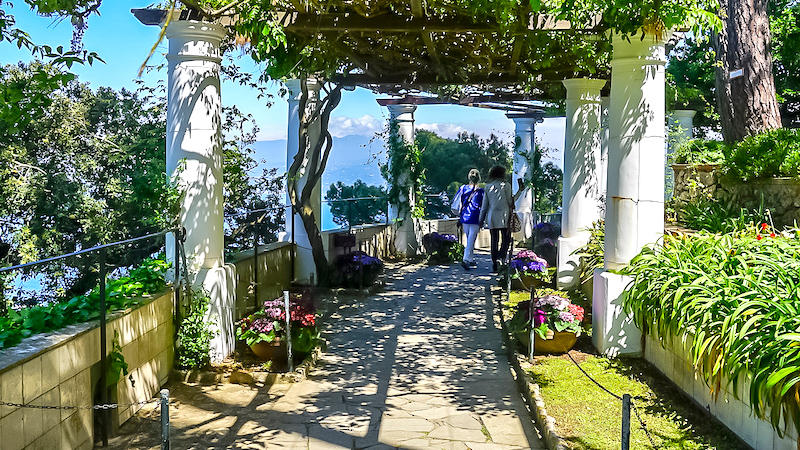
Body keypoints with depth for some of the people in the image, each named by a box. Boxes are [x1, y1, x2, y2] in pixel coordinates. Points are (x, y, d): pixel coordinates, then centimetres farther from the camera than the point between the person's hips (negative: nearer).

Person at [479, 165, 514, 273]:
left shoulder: (487, 187, 7)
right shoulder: (506, 185, -3)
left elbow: (484, 205, 8)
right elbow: (509, 202, 0)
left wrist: (481, 219, 14)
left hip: (492, 217, 3)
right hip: (503, 216, -3)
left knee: (494, 241, 8)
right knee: (506, 239, 4)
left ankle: (494, 265, 9)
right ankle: (501, 257, -18)